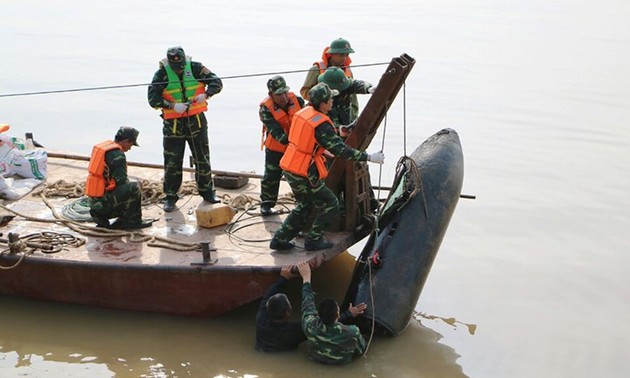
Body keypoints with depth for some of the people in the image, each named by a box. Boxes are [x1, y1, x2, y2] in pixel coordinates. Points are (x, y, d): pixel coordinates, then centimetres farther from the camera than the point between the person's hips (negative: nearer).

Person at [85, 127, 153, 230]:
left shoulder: (104, 146, 12)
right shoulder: (118, 155, -17)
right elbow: (122, 181, -16)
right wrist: (132, 189, 6)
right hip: (103, 201, -9)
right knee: (134, 187, -12)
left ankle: (101, 216, 12)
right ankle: (132, 222, -2)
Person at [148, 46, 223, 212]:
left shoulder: (195, 68, -7)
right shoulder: (162, 74, -10)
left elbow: (216, 82, -6)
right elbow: (153, 99, -13)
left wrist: (205, 94, -25)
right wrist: (172, 106, -26)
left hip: (196, 121, 1)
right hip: (173, 123, -1)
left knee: (202, 158, 9)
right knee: (172, 162, 4)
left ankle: (207, 191, 25)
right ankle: (170, 196, 17)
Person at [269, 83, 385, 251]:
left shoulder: (304, 111, 3)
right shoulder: (321, 125, -23)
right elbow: (340, 149, -24)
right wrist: (368, 157, -19)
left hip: (290, 168, 9)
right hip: (304, 174, -9)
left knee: (304, 206, 24)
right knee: (329, 204, 8)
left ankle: (280, 240, 25)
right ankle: (313, 240, 14)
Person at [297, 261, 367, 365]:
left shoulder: (310, 326, -36)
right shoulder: (352, 334, -40)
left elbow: (307, 304, -16)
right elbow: (362, 350, -17)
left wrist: (306, 277, -2)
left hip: (315, 358, 2)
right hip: (342, 363, -2)